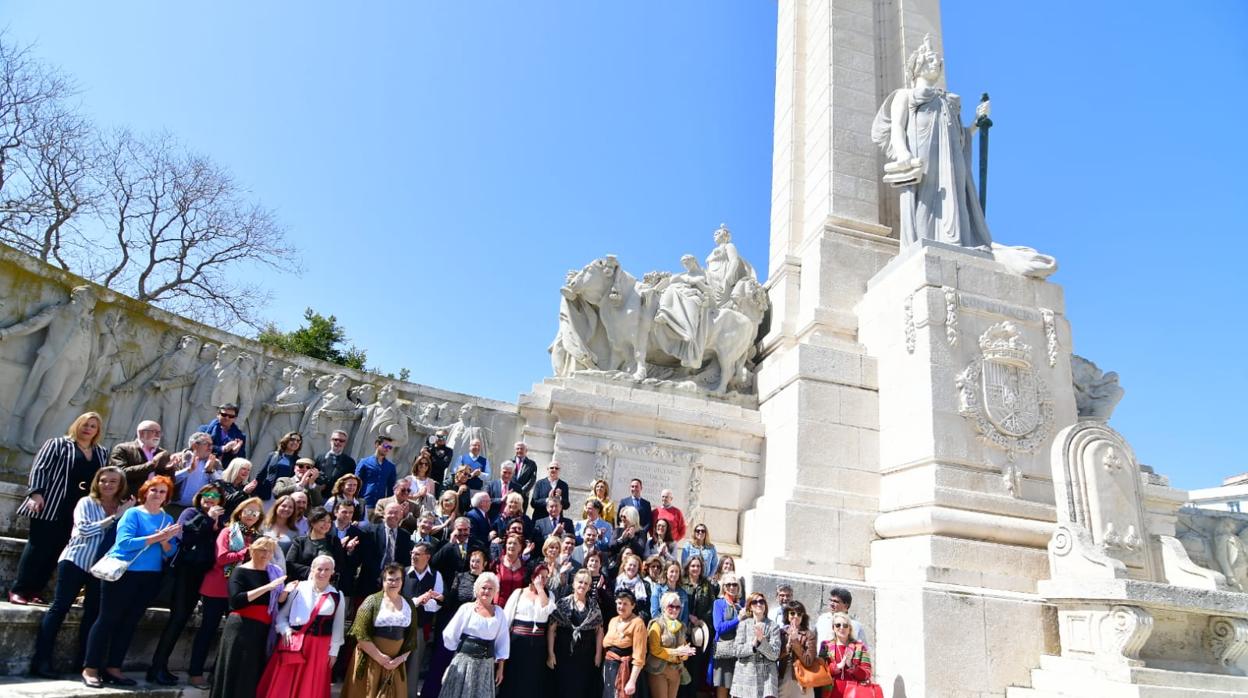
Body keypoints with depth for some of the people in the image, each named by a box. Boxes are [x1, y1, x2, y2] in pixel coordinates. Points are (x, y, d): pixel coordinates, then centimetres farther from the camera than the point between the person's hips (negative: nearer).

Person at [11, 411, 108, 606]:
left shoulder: (102, 453, 16)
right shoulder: (58, 444, 4)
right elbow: (39, 469, -5)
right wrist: (36, 493, -17)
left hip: (79, 511, 4)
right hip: (50, 506, -4)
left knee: (56, 550, 5)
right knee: (38, 547, -2)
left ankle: (35, 590, 12)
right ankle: (18, 589, 5)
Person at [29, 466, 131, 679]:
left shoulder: (124, 508, 5)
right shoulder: (86, 503, -1)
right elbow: (84, 529, -15)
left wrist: (125, 515, -14)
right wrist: (113, 518, -15)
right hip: (75, 561, -3)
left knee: (93, 612, 6)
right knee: (60, 607, -3)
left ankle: (82, 661, 16)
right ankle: (41, 660, 2)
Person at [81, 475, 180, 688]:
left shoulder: (168, 519, 7)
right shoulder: (133, 513, -6)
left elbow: (170, 552, 3)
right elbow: (124, 542, -19)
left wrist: (165, 540, -17)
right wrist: (156, 537, -23)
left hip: (150, 578, 5)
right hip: (123, 573, -5)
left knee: (130, 622, 10)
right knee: (108, 619, 1)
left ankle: (113, 668, 18)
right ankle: (90, 668, 9)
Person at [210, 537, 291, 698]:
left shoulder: (275, 572, 9)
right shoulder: (240, 571, -5)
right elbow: (236, 600, -19)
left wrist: (285, 591, -9)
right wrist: (267, 587, -23)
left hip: (264, 631, 5)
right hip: (241, 628, -5)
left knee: (255, 677, 7)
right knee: (235, 676, -1)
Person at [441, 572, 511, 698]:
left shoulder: (499, 613, 6)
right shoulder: (466, 608, -4)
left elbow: (503, 640, 9)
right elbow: (450, 635, 0)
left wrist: (500, 667, 8)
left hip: (486, 664, 2)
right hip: (464, 661, -2)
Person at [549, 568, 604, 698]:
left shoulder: (594, 605, 4)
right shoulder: (562, 603, -3)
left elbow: (599, 630, 6)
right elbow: (551, 629, -5)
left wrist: (598, 654, 1)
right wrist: (550, 653, -9)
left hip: (587, 656, 2)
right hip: (564, 655, -2)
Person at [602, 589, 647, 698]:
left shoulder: (637, 623, -13)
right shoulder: (613, 621, 10)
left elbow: (639, 656, -17)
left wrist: (632, 681, -20)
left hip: (625, 670, -7)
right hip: (609, 668, 7)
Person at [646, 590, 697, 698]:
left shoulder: (681, 626, 11)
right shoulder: (658, 624, -9)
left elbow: (684, 648, 15)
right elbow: (654, 649, -15)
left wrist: (685, 653, -8)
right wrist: (676, 652, -18)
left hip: (675, 671, 6)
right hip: (658, 670, -6)